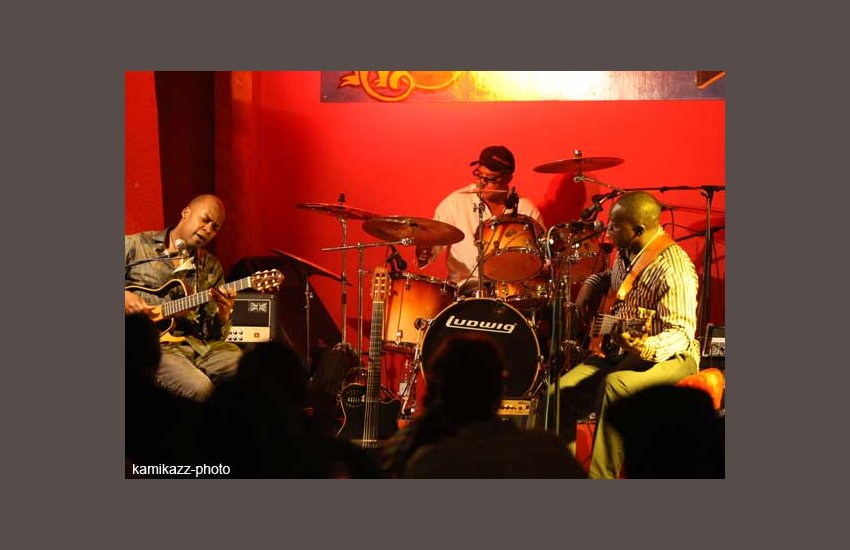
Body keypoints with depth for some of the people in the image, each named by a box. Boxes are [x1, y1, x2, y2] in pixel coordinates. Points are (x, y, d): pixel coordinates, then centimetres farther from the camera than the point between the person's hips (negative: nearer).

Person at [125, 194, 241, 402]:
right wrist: (124, 297, -10)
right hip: (153, 342, -5)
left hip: (200, 344, 5)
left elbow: (215, 334, 14)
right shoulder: (136, 245, 6)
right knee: (200, 390, -33)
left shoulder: (212, 268, 17)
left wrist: (223, 314, -8)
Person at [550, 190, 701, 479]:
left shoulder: (672, 268, -22)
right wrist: (590, 287, 9)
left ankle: (602, 476, -31)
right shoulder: (625, 253, 6)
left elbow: (681, 333, -26)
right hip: (617, 352, 9)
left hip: (668, 357, -9)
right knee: (559, 395, -7)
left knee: (614, 385, -38)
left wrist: (644, 347, -44)